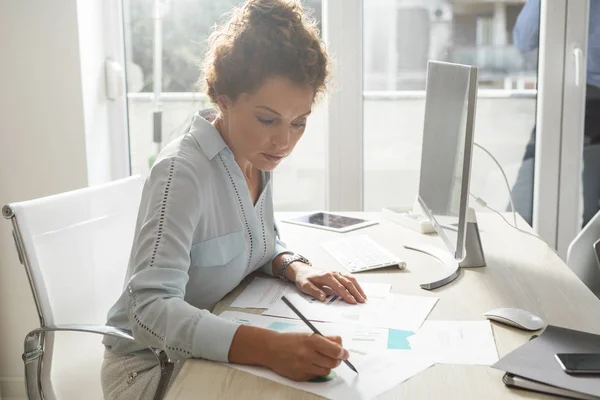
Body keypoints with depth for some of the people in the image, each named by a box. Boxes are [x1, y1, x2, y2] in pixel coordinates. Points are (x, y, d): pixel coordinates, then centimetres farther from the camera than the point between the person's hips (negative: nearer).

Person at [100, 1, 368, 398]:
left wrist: (296, 268, -9)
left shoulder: (257, 158, -3)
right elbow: (151, 309, -33)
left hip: (221, 346, 7)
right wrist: (269, 347, -46)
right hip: (152, 362, -7)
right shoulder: (181, 172, -26)